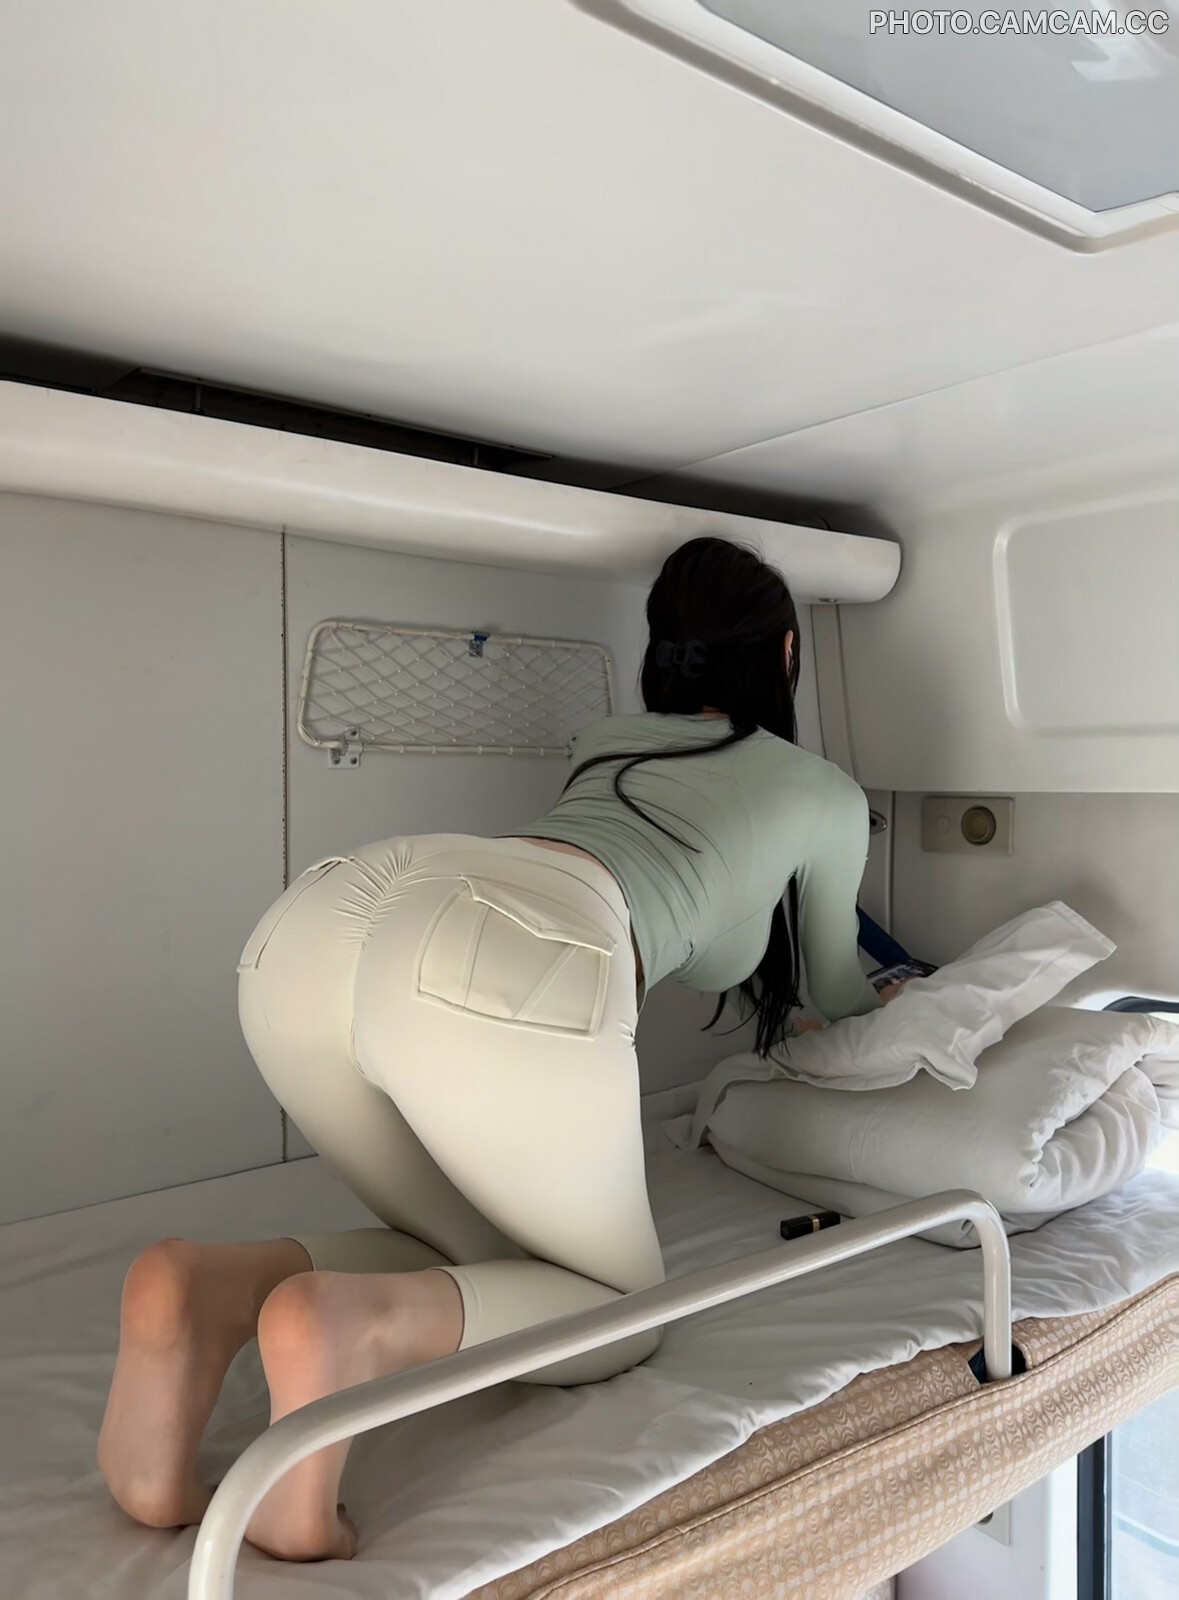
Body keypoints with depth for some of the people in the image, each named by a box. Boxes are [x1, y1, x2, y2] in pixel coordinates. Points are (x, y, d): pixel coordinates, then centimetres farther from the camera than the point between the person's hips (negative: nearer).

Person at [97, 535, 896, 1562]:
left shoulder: (609, 739, 39)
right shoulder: (827, 793, 28)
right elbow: (838, 997, 46)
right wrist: (894, 1009, 70)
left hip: (315, 915, 7)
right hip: (513, 968, -6)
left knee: (486, 1263, 25)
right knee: (619, 1301, 18)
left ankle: (216, 1287, -3)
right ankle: (357, 1320, -14)